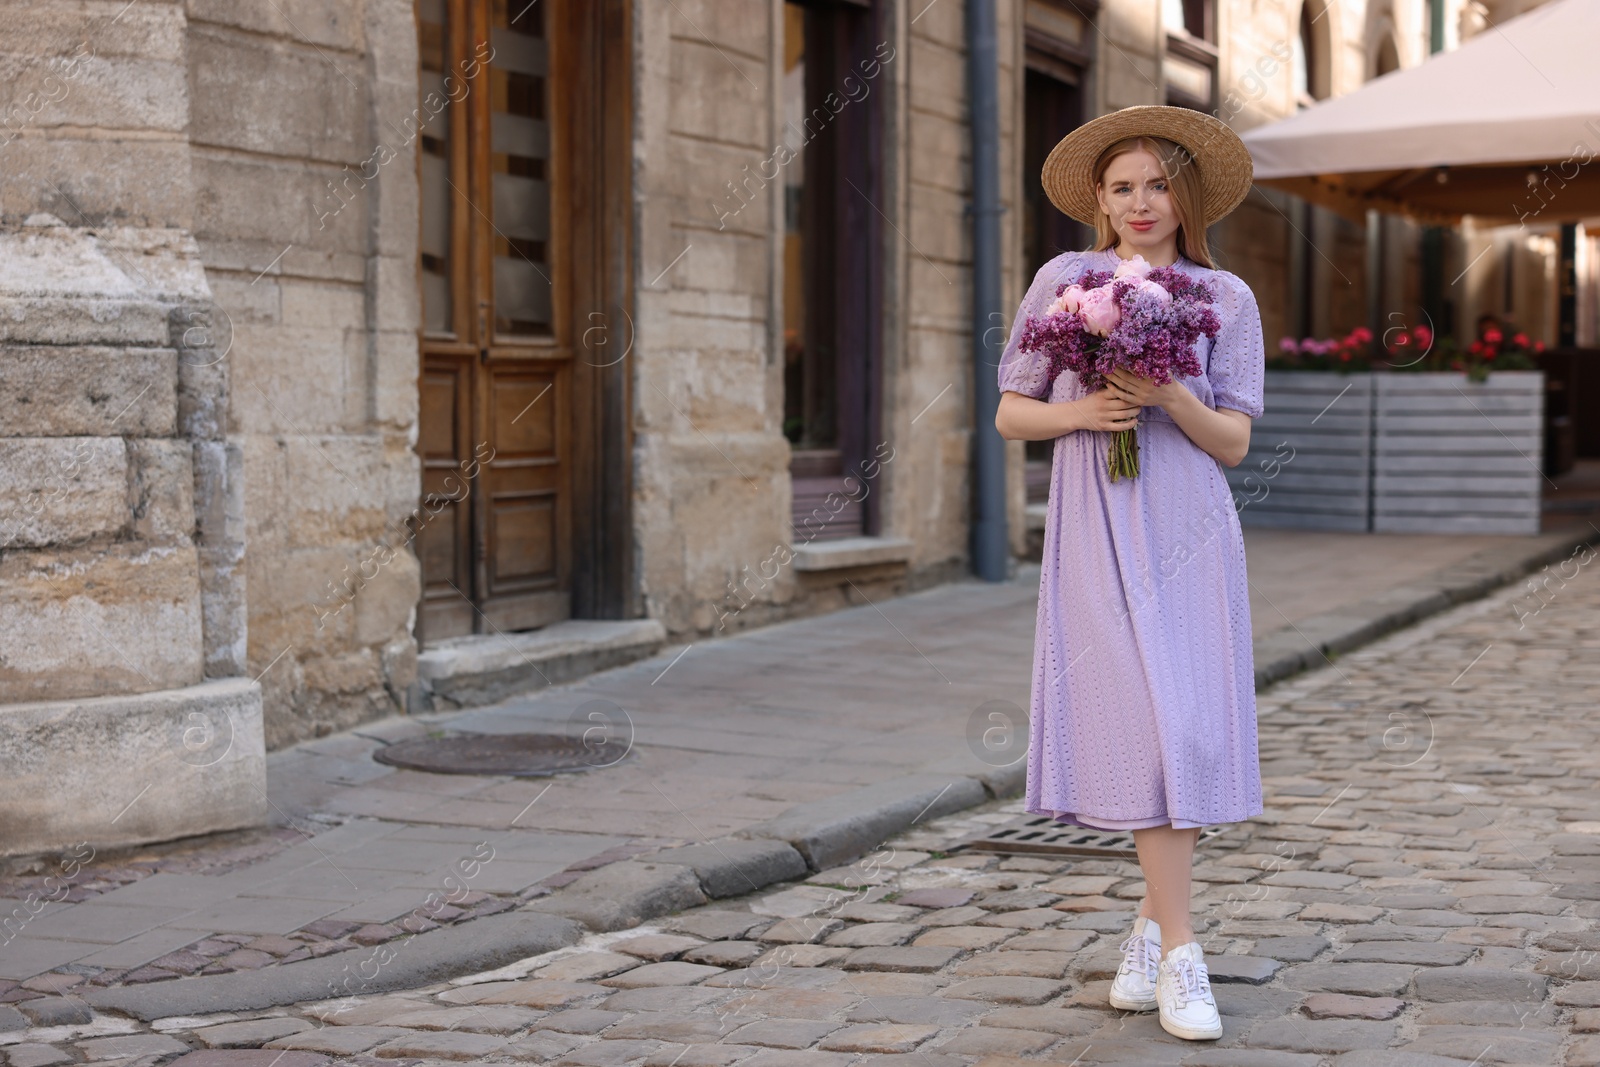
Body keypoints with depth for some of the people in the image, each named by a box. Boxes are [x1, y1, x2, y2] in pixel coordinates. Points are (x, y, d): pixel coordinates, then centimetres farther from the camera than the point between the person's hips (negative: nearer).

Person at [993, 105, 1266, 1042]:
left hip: (1189, 531, 1)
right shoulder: (1063, 282, 7)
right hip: (1096, 531, -1)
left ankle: (1153, 927, 11)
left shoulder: (1226, 297, 7)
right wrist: (1080, 412, -10)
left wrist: (1171, 399, -14)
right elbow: (1011, 414, 9)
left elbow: (1234, 442, 3)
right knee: (1147, 725, -7)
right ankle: (1179, 954, 0)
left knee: (1188, 726, -4)